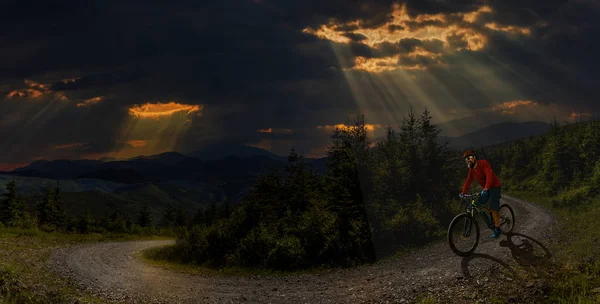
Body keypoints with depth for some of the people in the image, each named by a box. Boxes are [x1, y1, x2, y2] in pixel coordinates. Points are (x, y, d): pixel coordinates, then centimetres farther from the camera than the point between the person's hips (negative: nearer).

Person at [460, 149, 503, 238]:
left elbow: (489, 176, -33)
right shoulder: (471, 169, 3)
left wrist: (486, 189, -45)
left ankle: (497, 229, -1)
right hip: (485, 189, 8)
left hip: (494, 187, -8)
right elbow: (468, 181, 0)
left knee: (493, 208, -11)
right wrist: (463, 192, -12)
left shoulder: (483, 163, -21)